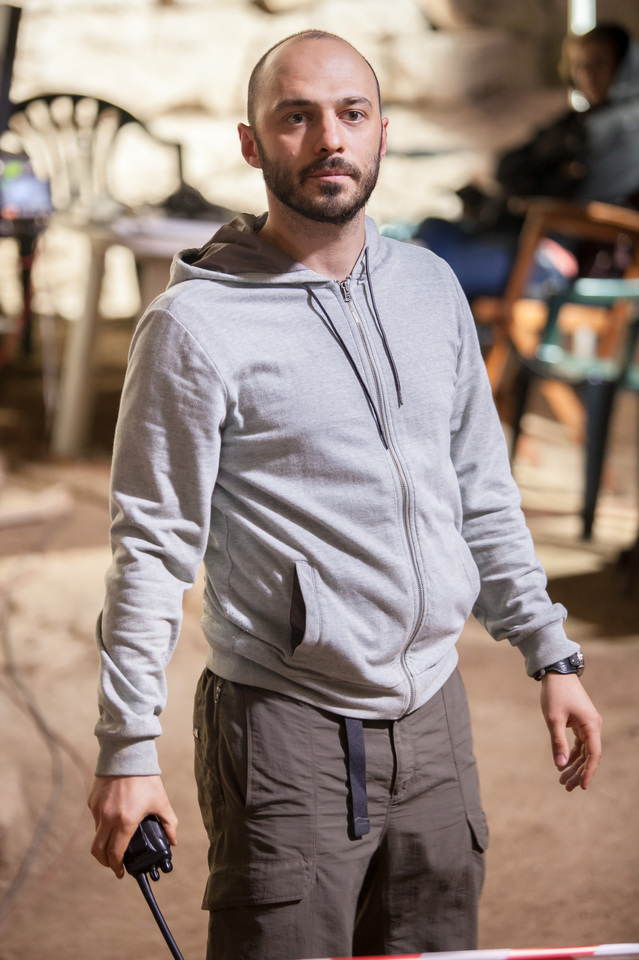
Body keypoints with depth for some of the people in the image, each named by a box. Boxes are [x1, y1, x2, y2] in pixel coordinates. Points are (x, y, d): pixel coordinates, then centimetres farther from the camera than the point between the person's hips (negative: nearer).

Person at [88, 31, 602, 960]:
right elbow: (151, 546, -9)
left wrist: (550, 652, 15)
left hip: (434, 715, 6)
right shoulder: (196, 324, -10)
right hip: (286, 734, -6)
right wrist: (129, 749, -11)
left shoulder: (431, 287, 8)